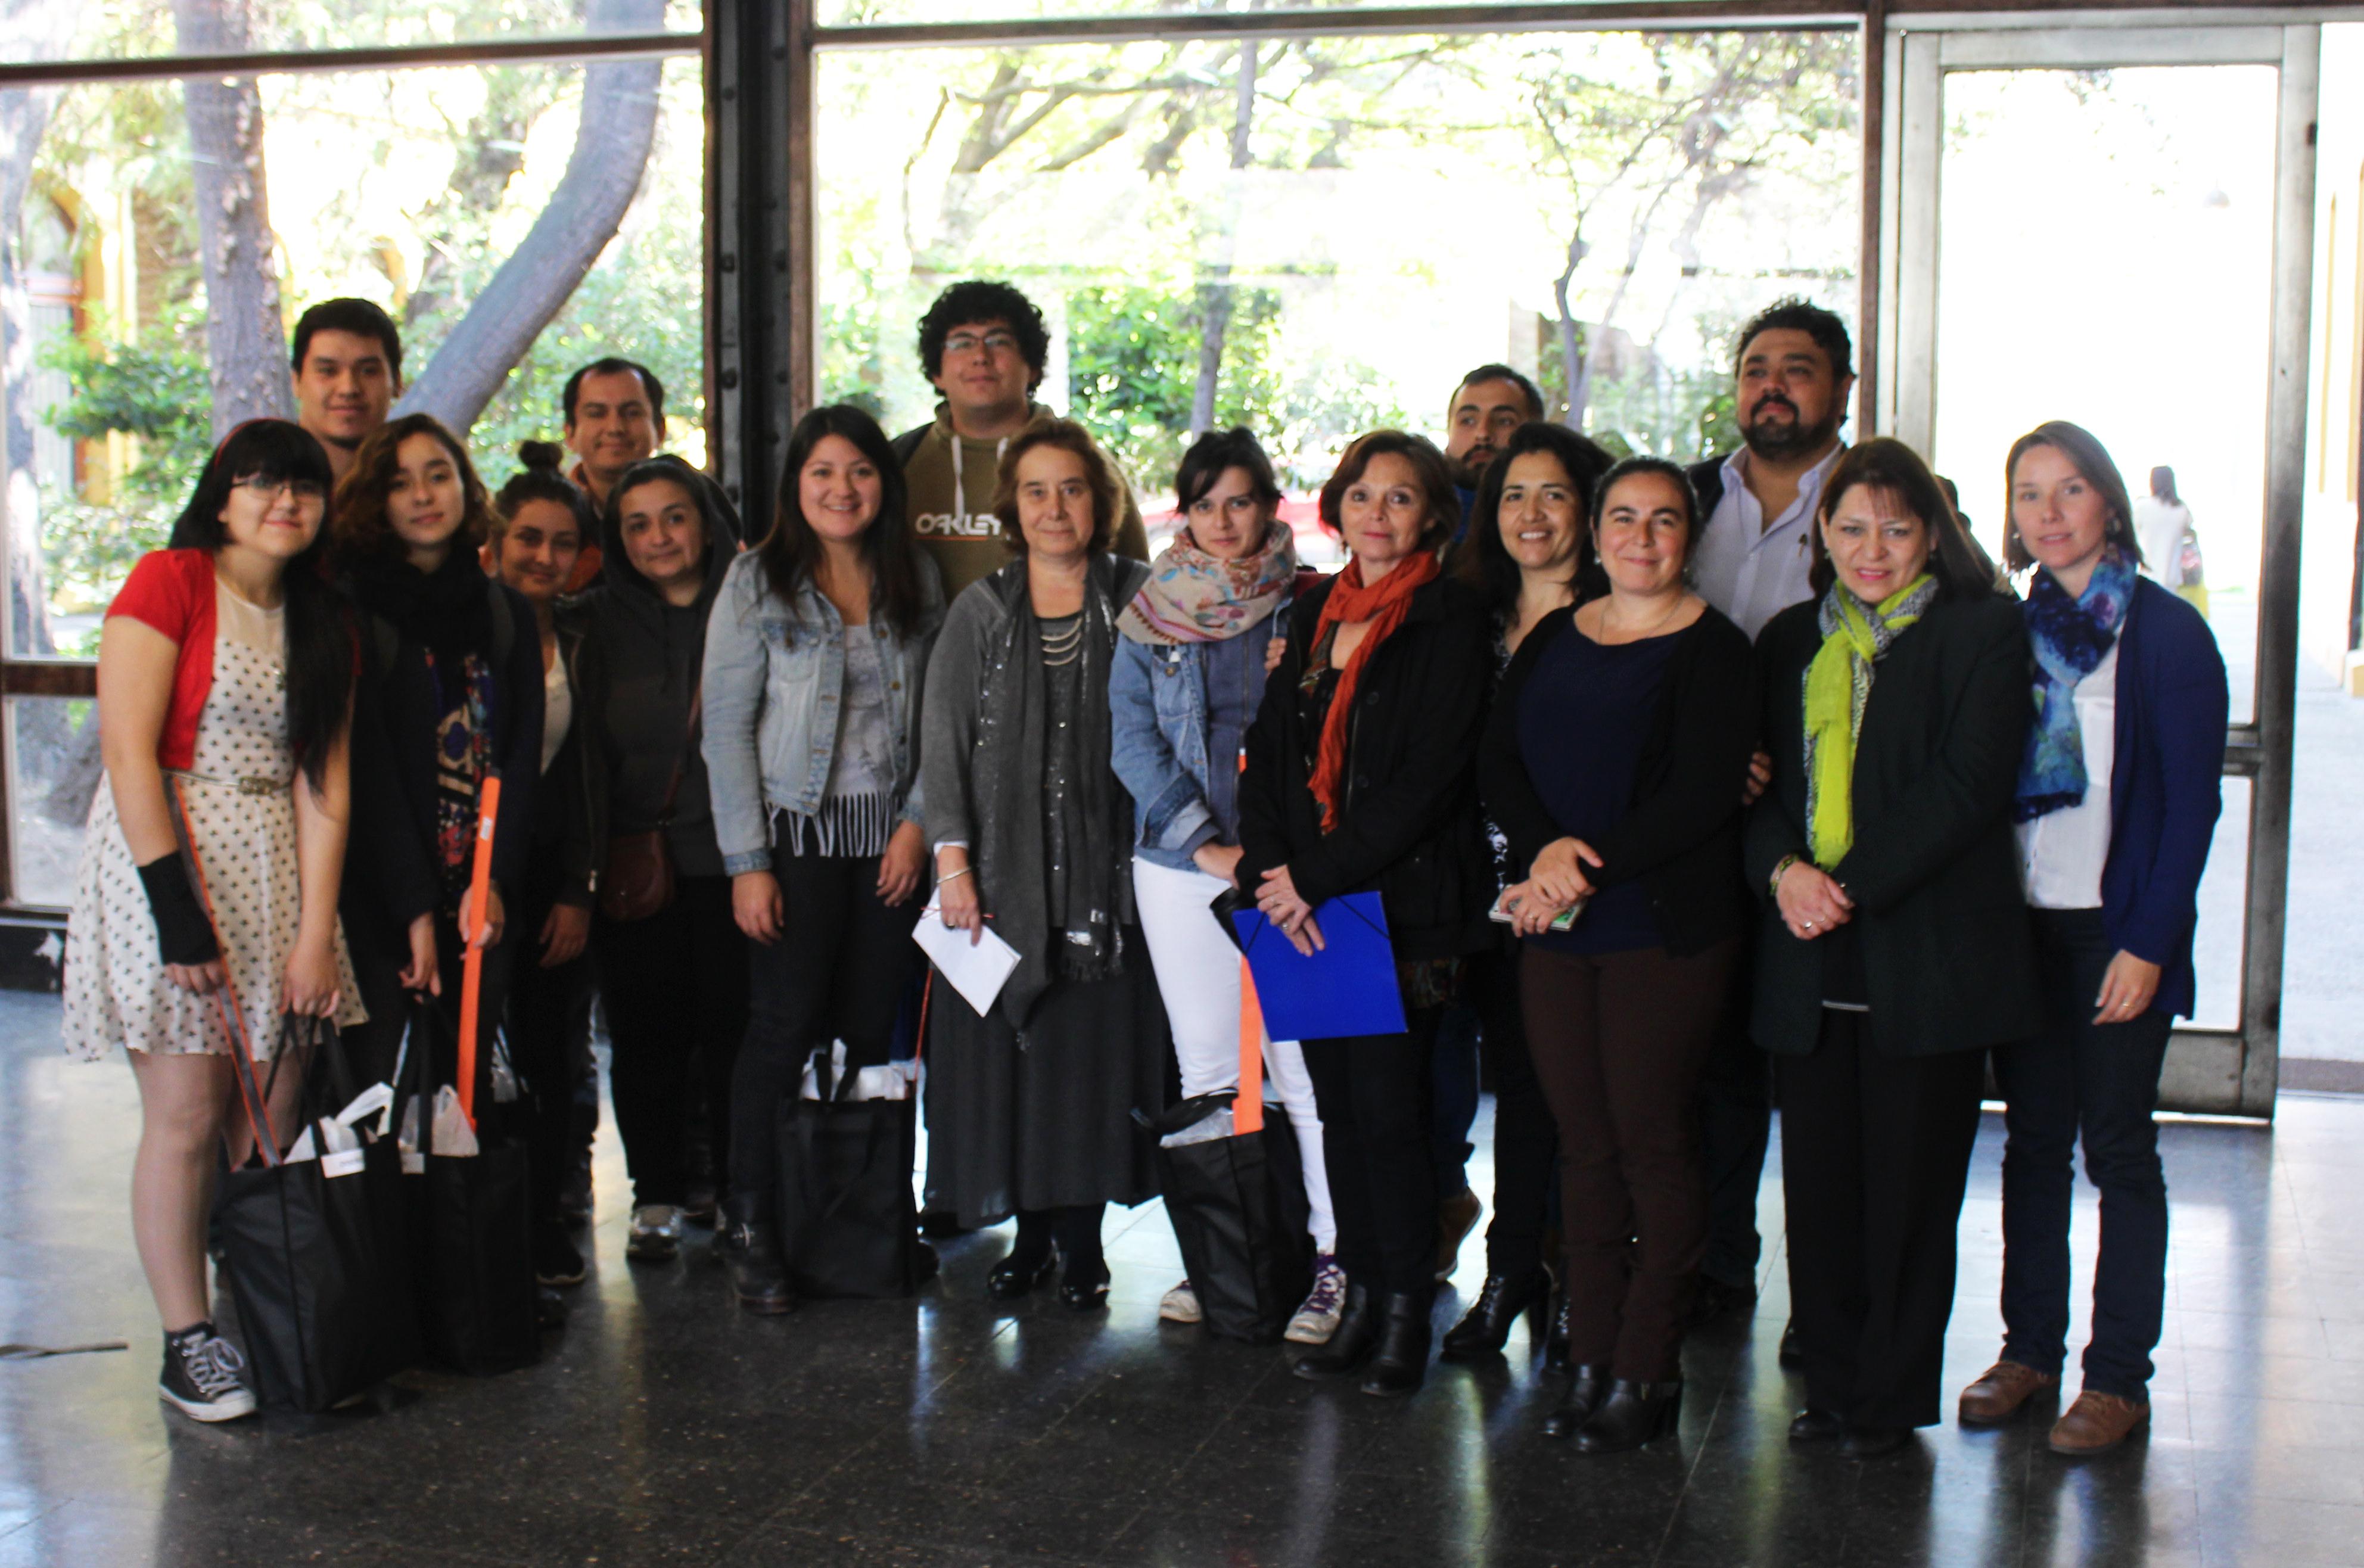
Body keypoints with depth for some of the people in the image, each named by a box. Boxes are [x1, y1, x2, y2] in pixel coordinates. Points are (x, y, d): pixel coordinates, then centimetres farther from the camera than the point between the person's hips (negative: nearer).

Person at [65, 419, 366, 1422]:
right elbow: (128, 754, -12)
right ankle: (186, 1346, 9)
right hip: (167, 861, -5)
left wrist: (315, 933, -4)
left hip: (278, 875, 5)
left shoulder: (323, 624, 12)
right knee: (187, 1120, -3)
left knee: (274, 1130, 6)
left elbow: (323, 785, 5)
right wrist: (177, 910, -17)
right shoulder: (169, 583, -6)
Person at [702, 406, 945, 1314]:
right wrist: (748, 862, -9)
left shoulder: (918, 582, 8)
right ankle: (752, 1224, 6)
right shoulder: (757, 584, -2)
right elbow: (727, 728, -4)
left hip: (893, 835, 3)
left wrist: (920, 820, -3)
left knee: (872, 1029, 2)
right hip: (795, 832, -3)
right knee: (785, 1027, -4)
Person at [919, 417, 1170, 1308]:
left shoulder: (1138, 600, 5)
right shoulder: (980, 613, 7)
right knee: (1006, 1054, 3)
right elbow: (944, 741, 3)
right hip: (1004, 874, 1)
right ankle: (1032, 1233, 18)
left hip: (1107, 868, -1)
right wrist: (953, 862, -6)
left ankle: (1080, 1239, 16)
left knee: (1095, 1050, 2)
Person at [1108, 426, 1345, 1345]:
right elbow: (1134, 742, 3)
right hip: (1180, 863, 3)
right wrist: (1203, 844, -8)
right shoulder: (1152, 617, 8)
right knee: (1206, 1066, 9)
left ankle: (1333, 1258, 1)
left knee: (1306, 1062, -7)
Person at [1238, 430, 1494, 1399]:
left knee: (1388, 1108, -5)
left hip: (1405, 908, -6)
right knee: (1338, 1106, 9)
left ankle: (1406, 1317, 8)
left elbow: (1431, 779, -14)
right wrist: (1270, 870, -5)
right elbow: (1270, 753, 11)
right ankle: (1360, 1300, 19)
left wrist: (1317, 875, -14)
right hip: (1309, 908, 6)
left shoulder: (1451, 620, -6)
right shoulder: (1315, 614, 14)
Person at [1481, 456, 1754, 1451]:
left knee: (1652, 1141, -2)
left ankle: (1646, 1373, 7)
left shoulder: (1713, 651, -4)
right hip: (1555, 928, 5)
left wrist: (1588, 871, -17)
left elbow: (1702, 798, -13)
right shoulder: (1553, 639, 14)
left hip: (1664, 929, -5)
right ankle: (1591, 1361, 15)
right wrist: (1546, 849, -12)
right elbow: (1500, 760, 6)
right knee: (1584, 1144, 8)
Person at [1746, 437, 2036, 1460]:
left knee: (1910, 1184, 3)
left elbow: (1969, 785, -10)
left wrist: (1854, 886, -16)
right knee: (1818, 1177, 8)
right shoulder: (1791, 640, 15)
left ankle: (1892, 1397, 16)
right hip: (1809, 954, 4)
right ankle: (1832, 1383, 22)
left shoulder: (1982, 631, 0)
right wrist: (1781, 868, -8)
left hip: (1927, 951, -4)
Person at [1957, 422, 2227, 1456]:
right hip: (2021, 922, 4)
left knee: (2117, 1146, 1)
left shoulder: (2166, 633, -5)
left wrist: (2149, 942, -13)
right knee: (2033, 1140, 10)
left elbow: (2193, 800, -7)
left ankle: (2118, 1375, 10)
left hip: (2117, 928, -4)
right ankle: (2029, 1346, 21)